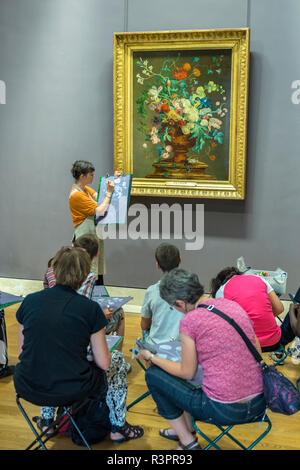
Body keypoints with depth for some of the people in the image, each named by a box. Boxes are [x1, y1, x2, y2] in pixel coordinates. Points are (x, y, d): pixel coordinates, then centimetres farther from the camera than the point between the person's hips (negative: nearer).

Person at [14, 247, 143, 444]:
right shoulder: (90, 309, -12)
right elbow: (104, 363, -7)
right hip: (70, 392, -4)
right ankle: (118, 428, 36)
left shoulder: (30, 301, -3)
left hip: (27, 389, 4)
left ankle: (47, 421, 47)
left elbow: (23, 350, 9)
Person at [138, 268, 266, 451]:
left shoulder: (190, 320, -13)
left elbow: (187, 373, -2)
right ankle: (186, 429, 45)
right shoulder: (234, 305, 4)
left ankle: (188, 442, 19)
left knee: (153, 375, 11)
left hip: (223, 411, -7)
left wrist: (152, 358, 12)